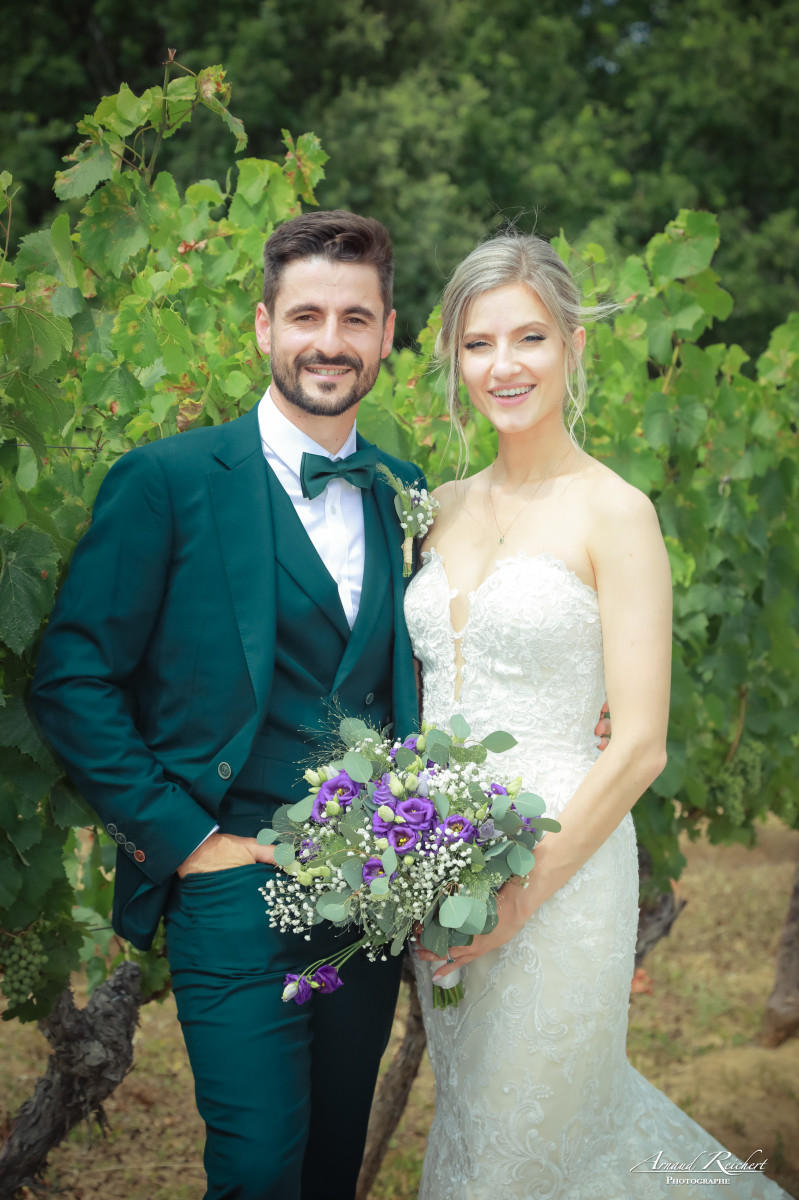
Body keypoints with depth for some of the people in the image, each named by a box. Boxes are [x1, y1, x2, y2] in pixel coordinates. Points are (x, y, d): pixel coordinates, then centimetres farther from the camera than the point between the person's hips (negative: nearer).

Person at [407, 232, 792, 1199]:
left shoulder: (613, 513, -11)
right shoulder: (445, 506, 8)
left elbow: (639, 746, -14)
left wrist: (521, 895, -17)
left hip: (559, 868, -6)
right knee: (466, 1116, 20)